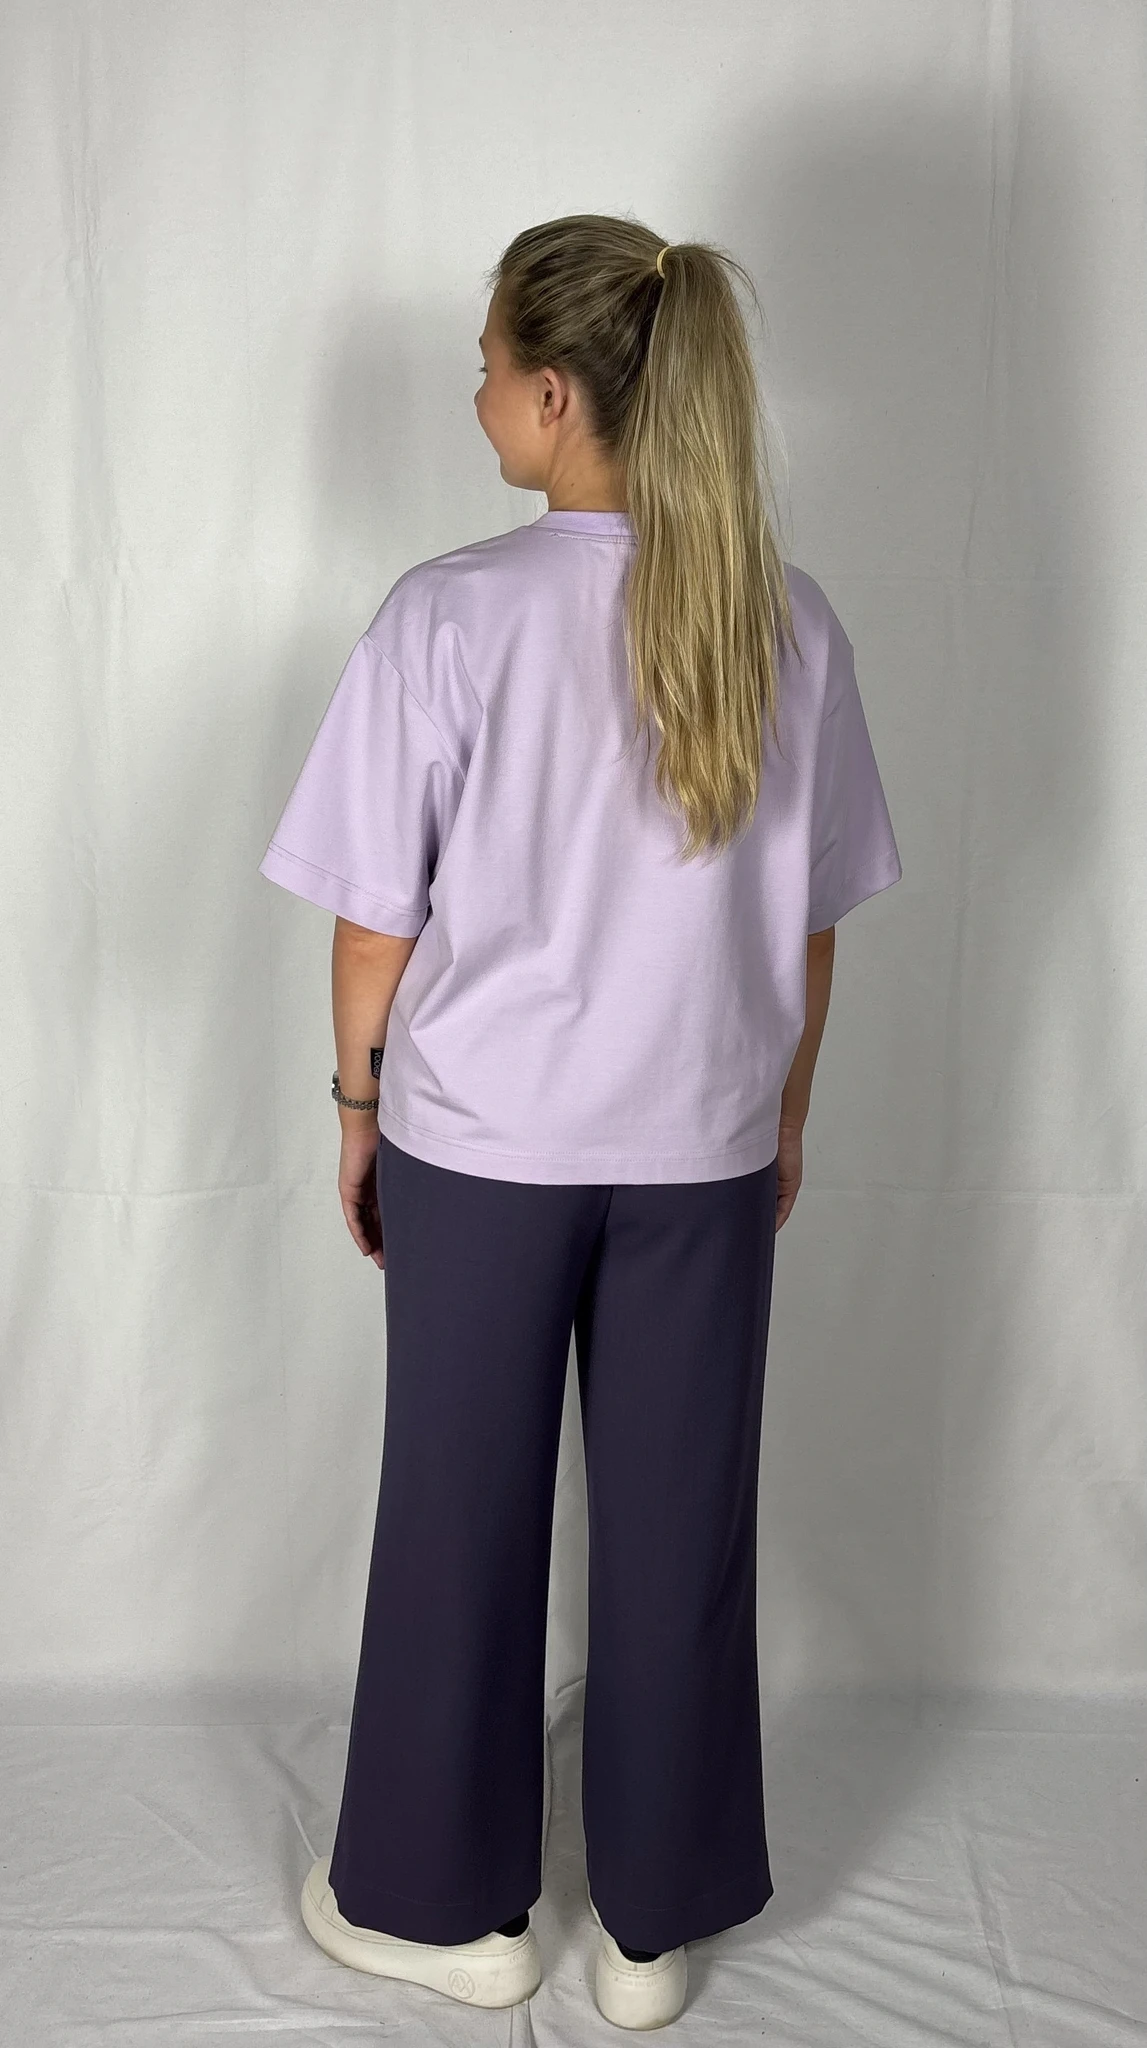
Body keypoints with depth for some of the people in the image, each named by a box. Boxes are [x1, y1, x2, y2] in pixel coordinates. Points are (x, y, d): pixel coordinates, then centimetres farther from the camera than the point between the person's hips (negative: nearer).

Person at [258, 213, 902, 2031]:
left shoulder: (447, 617, -15)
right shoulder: (789, 624, -5)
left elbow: (379, 920, -10)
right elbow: (810, 927, 2)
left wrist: (360, 1101, 6)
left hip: (482, 1144, -2)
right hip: (705, 1153, 3)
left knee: (463, 1517, 15)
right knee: (680, 1523, 14)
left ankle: (450, 1901, 33)